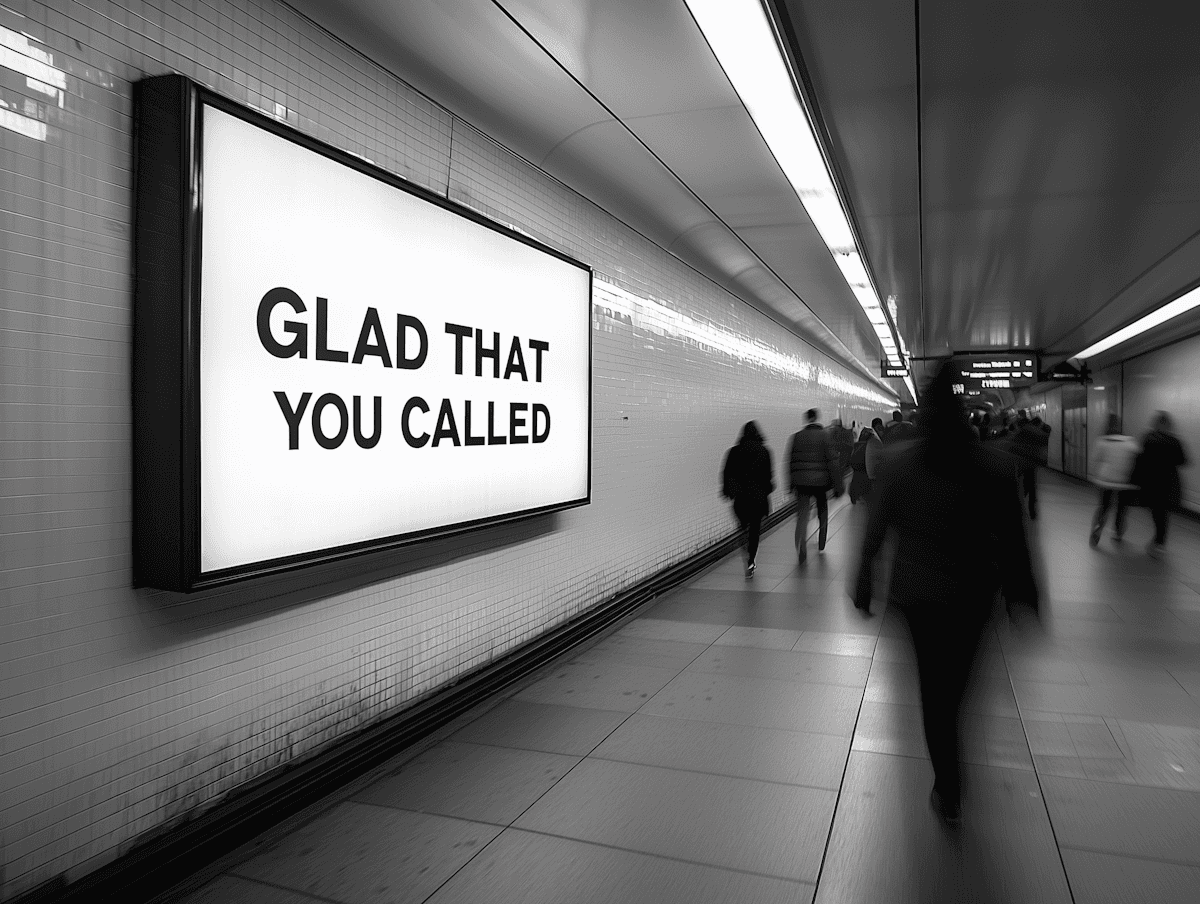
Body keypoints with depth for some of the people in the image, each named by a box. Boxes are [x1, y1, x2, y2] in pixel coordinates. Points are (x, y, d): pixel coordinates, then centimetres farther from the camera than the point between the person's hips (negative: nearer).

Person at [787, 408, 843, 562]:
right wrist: (837, 485, -4)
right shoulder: (825, 436, -5)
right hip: (821, 481, -1)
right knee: (822, 513, 19)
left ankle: (801, 549, -19)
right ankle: (821, 545, 30)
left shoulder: (796, 437, 3)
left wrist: (791, 484, 16)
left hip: (801, 482, 1)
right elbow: (833, 461, -8)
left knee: (802, 516, -1)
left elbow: (790, 461, 7)